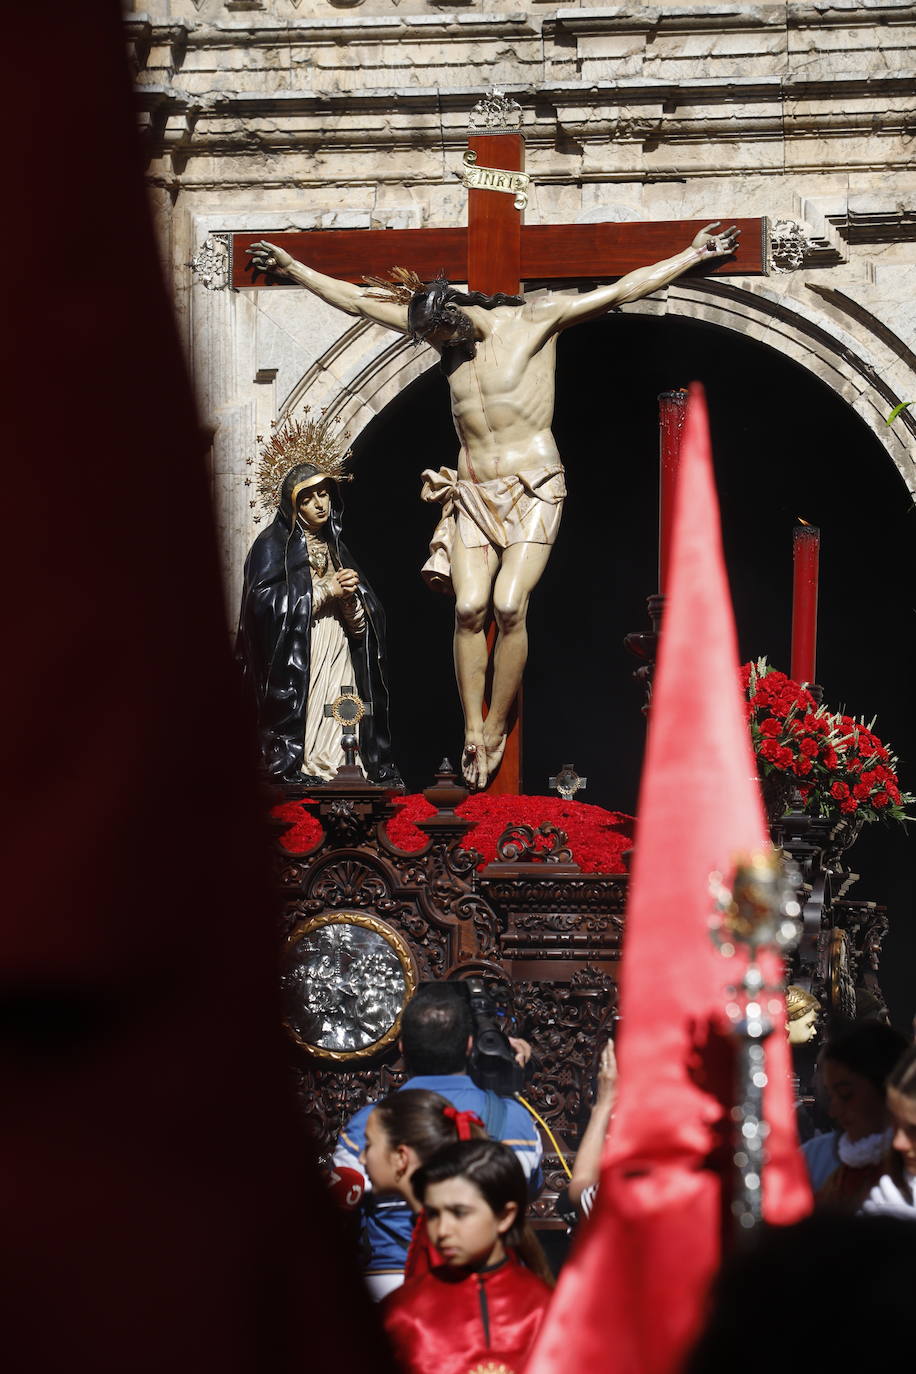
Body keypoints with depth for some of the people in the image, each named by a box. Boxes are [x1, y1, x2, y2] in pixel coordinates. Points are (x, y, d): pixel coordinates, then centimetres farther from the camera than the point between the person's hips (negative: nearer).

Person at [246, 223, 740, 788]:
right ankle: (472, 731, -7)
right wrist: (292, 268, 16)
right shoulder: (440, 330, 8)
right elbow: (357, 300, 14)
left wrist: (693, 255, -5)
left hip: (533, 487, -4)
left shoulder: (533, 319, -5)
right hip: (472, 490, 4)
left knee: (509, 605, -18)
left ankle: (497, 732, -8)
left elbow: (618, 292, -4)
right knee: (469, 606, -13)